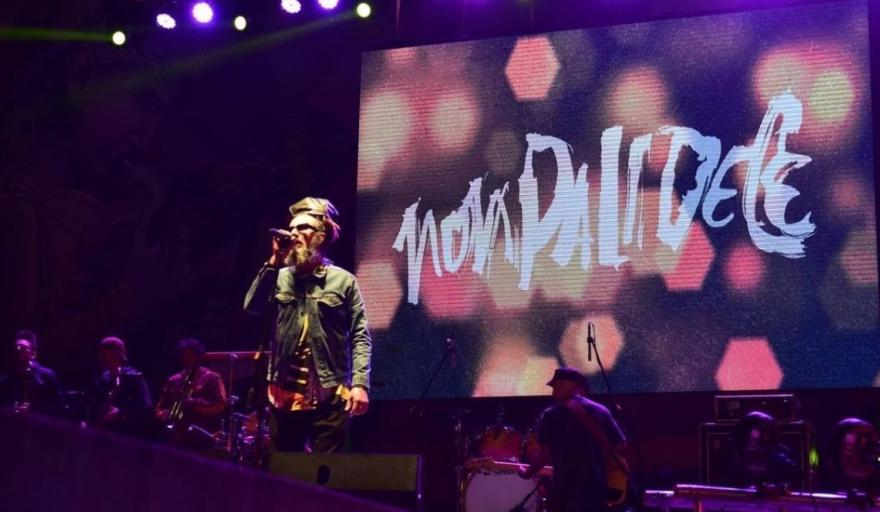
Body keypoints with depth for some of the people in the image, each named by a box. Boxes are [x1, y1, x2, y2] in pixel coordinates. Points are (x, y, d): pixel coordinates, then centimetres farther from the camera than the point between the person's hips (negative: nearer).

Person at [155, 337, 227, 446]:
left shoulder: (212, 378, 5)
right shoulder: (173, 380, 19)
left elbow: (220, 405, -6)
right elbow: (160, 408, 19)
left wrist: (194, 403, -18)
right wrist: (165, 415, -5)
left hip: (203, 438, -4)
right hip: (178, 438, 4)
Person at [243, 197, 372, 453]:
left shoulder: (343, 280, 3)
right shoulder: (280, 277, 11)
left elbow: (360, 337, -1)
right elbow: (252, 307, -5)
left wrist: (360, 383, -13)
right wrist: (274, 262, -7)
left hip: (330, 394, -3)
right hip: (286, 393, 3)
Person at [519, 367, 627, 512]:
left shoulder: (551, 414, -2)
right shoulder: (600, 411, 6)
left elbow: (545, 454, -4)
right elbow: (621, 444, 7)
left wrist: (527, 473, 12)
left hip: (566, 490, -3)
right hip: (597, 486, 3)